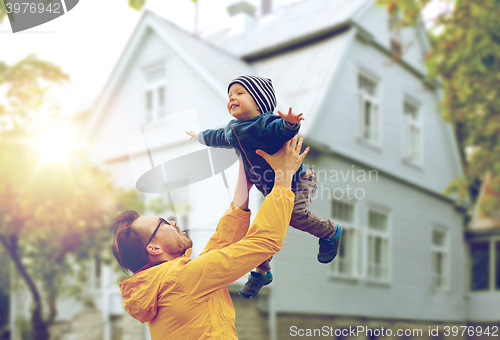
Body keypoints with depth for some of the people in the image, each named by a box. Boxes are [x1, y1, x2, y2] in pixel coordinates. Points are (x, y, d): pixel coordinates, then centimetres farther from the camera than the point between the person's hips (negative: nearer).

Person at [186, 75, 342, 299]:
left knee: (295, 215, -28)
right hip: (272, 190, 8)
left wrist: (289, 123, -68)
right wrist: (201, 136, 46)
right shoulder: (231, 131, 5)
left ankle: (331, 232, 0)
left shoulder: (266, 123, -23)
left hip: (297, 179, -7)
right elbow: (217, 137, 28)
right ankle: (261, 272, 22)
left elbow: (279, 129, -45)